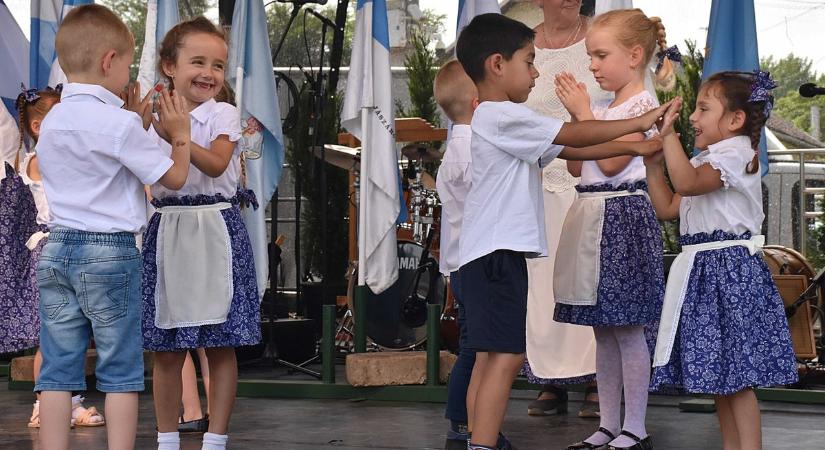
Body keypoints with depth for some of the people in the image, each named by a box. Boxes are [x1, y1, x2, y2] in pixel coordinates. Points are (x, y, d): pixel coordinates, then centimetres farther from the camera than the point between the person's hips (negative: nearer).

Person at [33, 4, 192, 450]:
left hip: (56, 249, 6)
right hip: (110, 252, -6)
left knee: (57, 370, 6)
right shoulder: (119, 123, -13)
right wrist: (179, 133, 8)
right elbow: (175, 177, -7)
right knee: (120, 371, 4)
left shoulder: (51, 121, 9)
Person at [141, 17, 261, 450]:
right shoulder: (154, 117, 7)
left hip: (215, 231, -3)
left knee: (220, 346, 1)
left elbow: (216, 163, -19)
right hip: (168, 230, 3)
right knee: (166, 349, 7)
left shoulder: (223, 114, -2)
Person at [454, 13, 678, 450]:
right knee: (506, 356, -13)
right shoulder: (502, 116, -11)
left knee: (489, 357, 9)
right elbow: (574, 136, -11)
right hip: (497, 254, -11)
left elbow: (570, 151, 19)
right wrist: (641, 121, -3)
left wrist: (633, 147, 12)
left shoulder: (498, 120, 21)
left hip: (492, 255, 11)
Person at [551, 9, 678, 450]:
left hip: (623, 216, -9)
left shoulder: (642, 104, -9)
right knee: (603, 330, 11)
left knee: (627, 328, -5)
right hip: (591, 216, 9)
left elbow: (610, 162, -17)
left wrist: (583, 112, -12)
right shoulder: (601, 106, 15)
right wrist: (576, 111, 7)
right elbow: (576, 165, 14)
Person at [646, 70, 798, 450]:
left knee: (735, 374, -10)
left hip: (730, 268, -10)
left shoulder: (736, 153, -12)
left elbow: (687, 182, -29)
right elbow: (668, 208, 19)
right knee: (715, 372, 13)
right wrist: (654, 166, 11)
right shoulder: (704, 162, 19)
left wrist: (669, 135, -25)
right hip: (703, 269, 10)